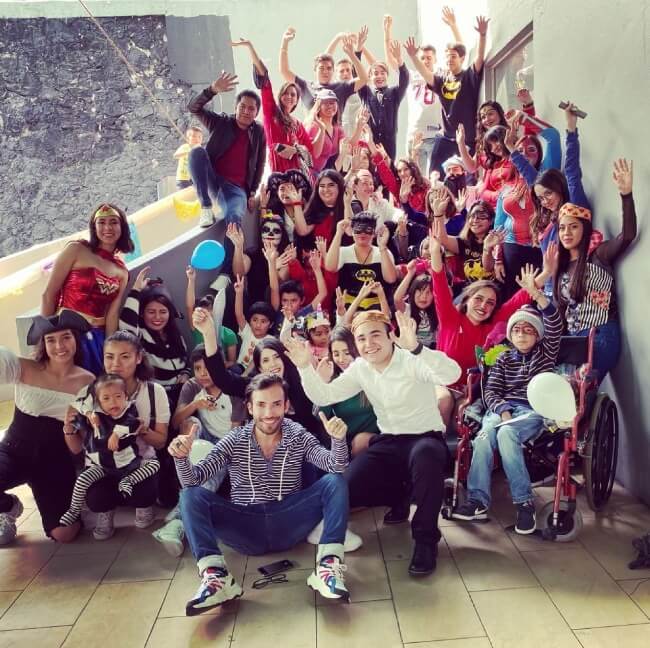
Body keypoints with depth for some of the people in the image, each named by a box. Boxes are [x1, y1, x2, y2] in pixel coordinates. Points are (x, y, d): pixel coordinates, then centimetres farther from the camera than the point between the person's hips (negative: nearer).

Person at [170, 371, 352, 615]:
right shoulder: (234, 442, 1)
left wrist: (338, 440, -33)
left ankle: (328, 566, -30)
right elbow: (193, 479, -6)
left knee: (335, 482, -19)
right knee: (191, 495, -18)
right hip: (246, 530, 1)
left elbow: (335, 466, -12)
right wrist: (181, 458, -28)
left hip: (289, 526, 0)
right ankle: (216, 576, -34)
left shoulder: (299, 437, 2)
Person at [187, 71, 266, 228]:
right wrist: (213, 89, -23)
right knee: (197, 152, -28)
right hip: (212, 180, 2)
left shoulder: (259, 133, 8)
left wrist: (252, 193, 2)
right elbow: (194, 108, -7)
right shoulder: (221, 122, 5)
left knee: (234, 218, -36)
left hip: (237, 188, -1)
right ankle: (206, 207, -25)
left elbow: (259, 165, 11)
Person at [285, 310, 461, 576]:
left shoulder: (412, 360, -15)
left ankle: (426, 538, -21)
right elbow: (323, 396, 0)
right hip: (388, 441, 5)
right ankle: (400, 495, 16)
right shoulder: (360, 368, 3)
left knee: (425, 455, -42)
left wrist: (415, 347, -50)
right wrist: (305, 366, -18)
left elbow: (452, 374, -35)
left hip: (426, 438, -5)